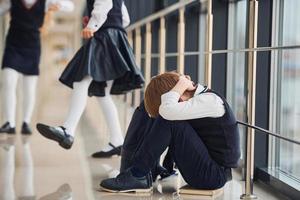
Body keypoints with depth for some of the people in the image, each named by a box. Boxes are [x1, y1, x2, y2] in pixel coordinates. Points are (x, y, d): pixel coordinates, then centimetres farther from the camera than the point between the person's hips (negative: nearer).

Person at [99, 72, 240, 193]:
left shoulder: (209, 100, -19)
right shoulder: (198, 98, 8)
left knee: (168, 121, -20)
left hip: (215, 175, -9)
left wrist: (182, 84, -17)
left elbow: (167, 110, -32)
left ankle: (137, 176, -14)